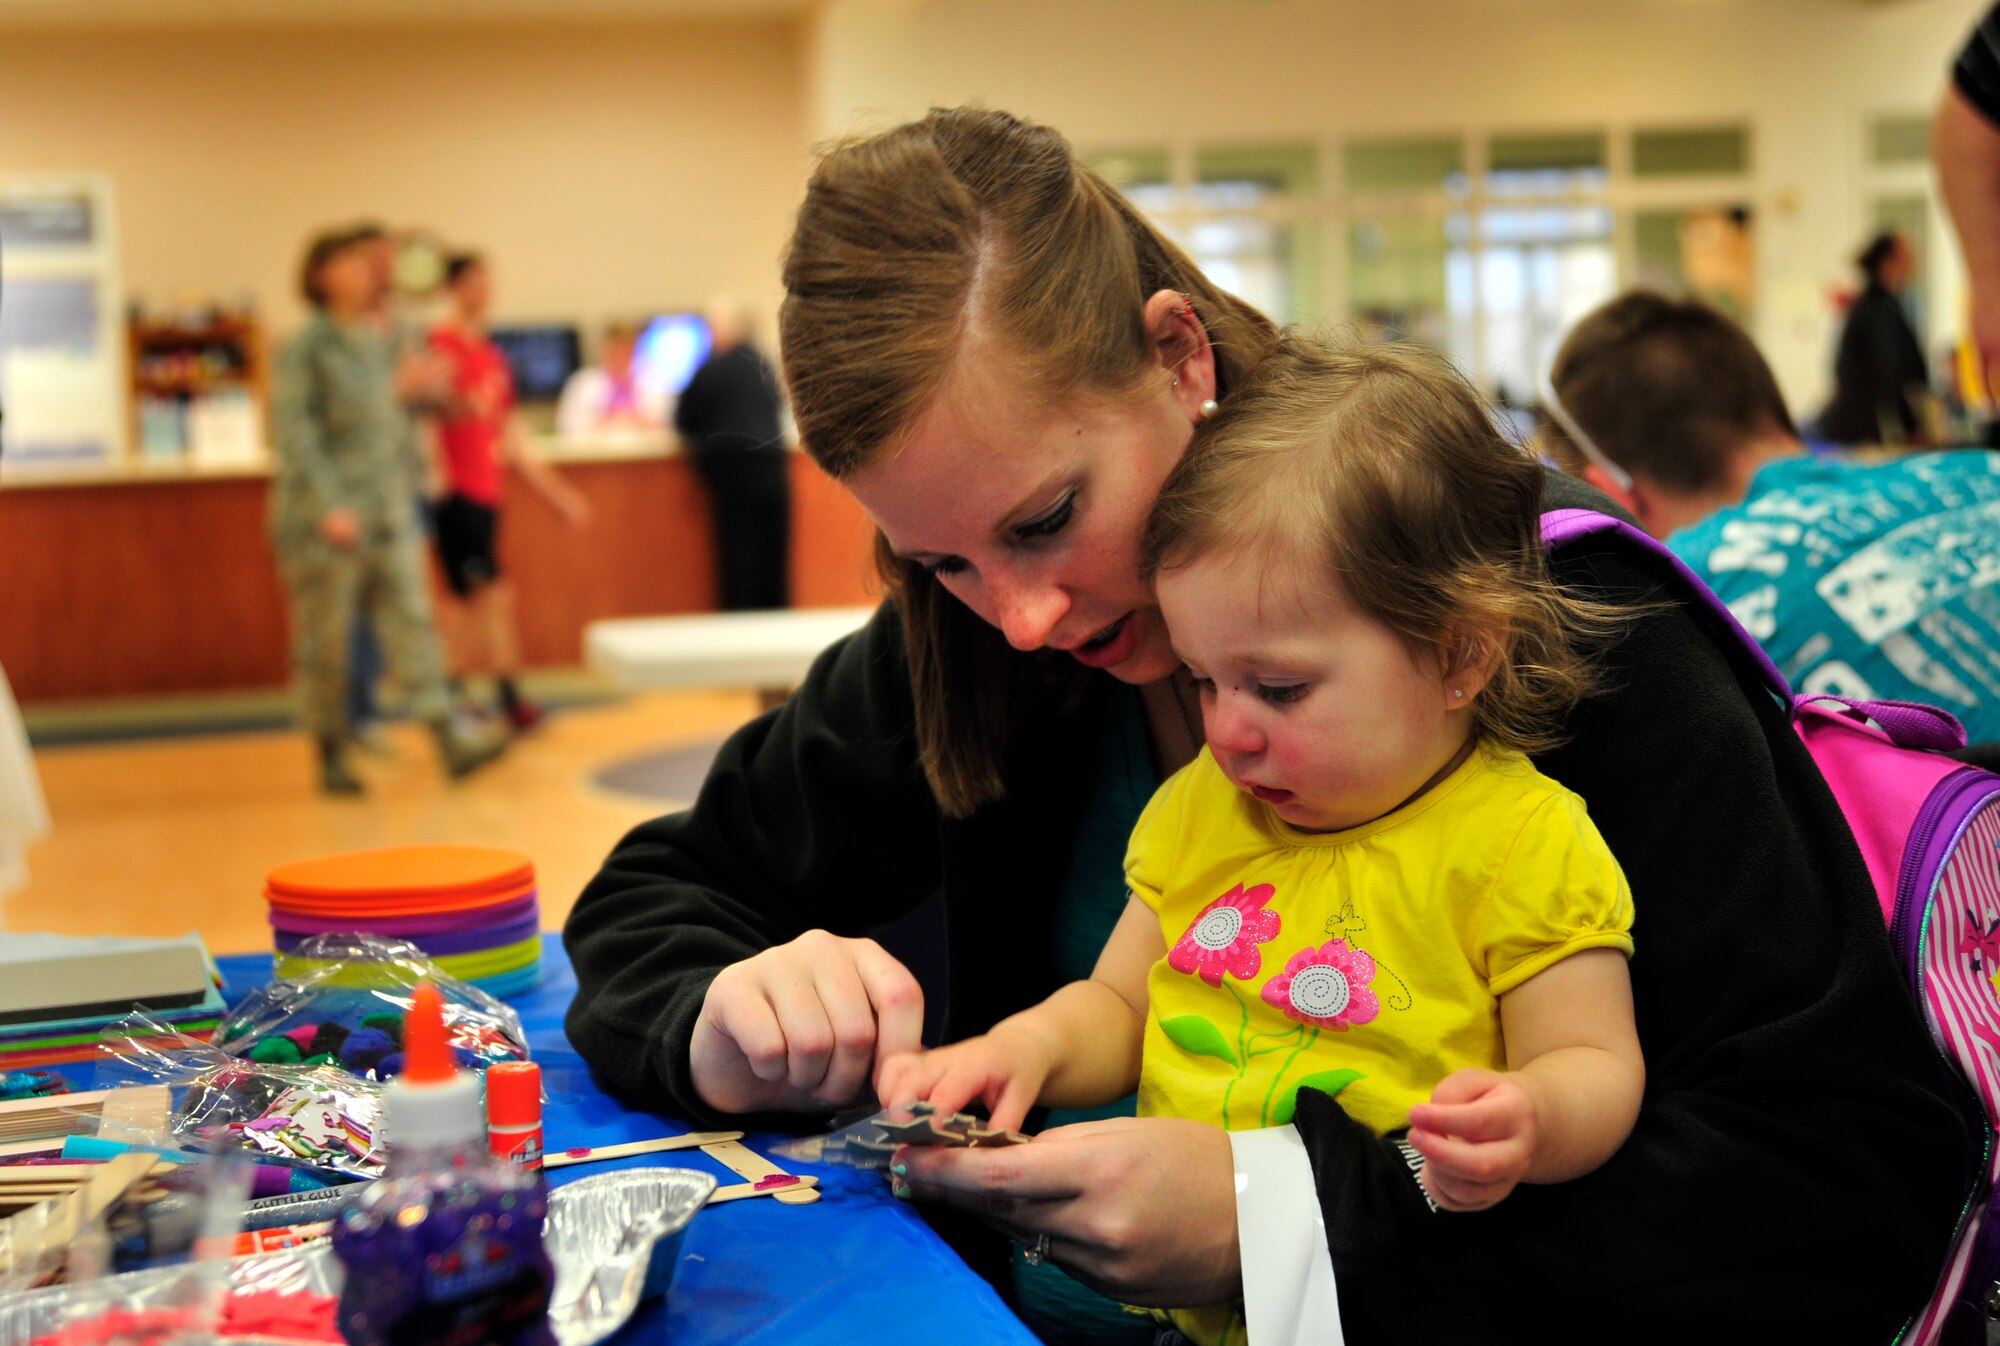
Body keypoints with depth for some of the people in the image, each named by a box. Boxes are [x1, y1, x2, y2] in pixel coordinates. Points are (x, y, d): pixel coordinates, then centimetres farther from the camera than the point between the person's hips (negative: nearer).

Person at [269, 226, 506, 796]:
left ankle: (449, 740, -5)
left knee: (412, 620, -1)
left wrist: (404, 489, 14)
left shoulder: (380, 344, 12)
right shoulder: (305, 347, -8)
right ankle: (331, 754, 13)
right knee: (325, 638, 2)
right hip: (326, 517, -6)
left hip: (389, 512, 6)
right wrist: (329, 505, -22)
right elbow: (294, 430, -15)